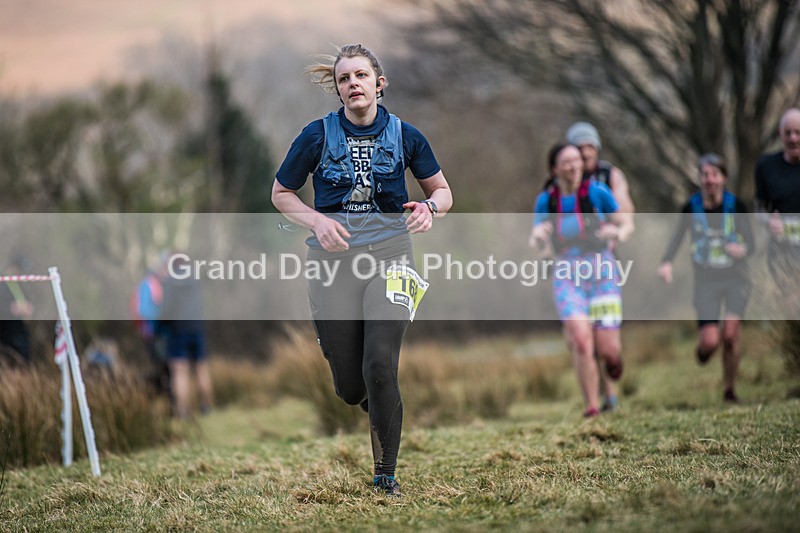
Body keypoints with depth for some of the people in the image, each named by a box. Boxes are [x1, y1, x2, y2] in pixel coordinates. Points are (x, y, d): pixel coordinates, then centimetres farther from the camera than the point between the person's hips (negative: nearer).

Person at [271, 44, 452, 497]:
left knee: (380, 365, -18)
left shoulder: (404, 135, 1)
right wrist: (317, 221, -10)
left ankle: (387, 475, -3)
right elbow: (282, 193, 8)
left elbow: (443, 190, 13)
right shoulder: (318, 135, -2)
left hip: (389, 255, 0)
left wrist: (430, 207, -11)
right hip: (334, 257, 1)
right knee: (349, 386, 1)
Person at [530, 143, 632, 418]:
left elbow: (627, 225, 4)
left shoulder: (597, 192, -4)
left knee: (607, 350, -5)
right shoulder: (545, 201, 2)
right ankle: (592, 406, -7)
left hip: (601, 273, -1)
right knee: (581, 341, -19)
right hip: (567, 277, 1)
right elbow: (541, 247, 7)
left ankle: (612, 355, 35)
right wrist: (538, 238, -16)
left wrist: (617, 233, -19)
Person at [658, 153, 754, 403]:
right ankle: (702, 349, 27)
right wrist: (666, 263, -21)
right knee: (711, 341, -12)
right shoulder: (692, 207, -4)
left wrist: (743, 249, -28)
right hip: (706, 279, 0)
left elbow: (750, 242, -5)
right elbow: (677, 236, -4)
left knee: (730, 336, -13)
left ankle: (730, 389, 9)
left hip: (735, 278, 0)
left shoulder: (735, 205, -6)